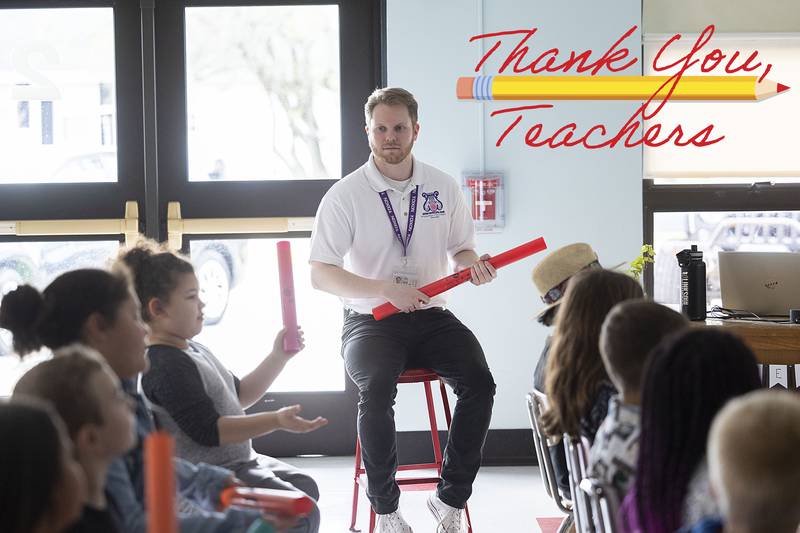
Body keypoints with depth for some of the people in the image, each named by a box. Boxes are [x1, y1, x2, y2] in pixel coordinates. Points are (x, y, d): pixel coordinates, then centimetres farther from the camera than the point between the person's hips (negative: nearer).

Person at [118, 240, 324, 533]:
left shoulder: (193, 351, 13)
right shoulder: (167, 365, -21)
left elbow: (240, 396, 23)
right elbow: (208, 430, -27)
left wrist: (279, 357, 12)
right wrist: (276, 421, -33)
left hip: (236, 463, 11)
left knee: (306, 487, 17)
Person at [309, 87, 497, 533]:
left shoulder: (444, 188, 7)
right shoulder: (346, 195, -4)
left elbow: (461, 250, 18)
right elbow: (321, 275, -9)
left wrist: (473, 263, -8)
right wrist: (387, 290, -21)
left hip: (431, 316, 3)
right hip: (371, 321, -3)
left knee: (479, 381, -24)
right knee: (377, 388, -33)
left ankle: (451, 497, -9)